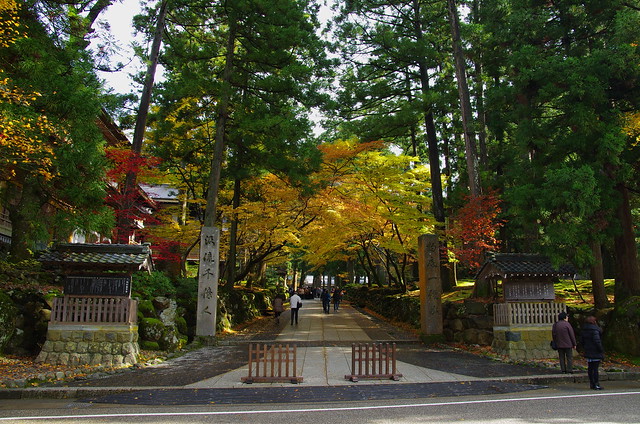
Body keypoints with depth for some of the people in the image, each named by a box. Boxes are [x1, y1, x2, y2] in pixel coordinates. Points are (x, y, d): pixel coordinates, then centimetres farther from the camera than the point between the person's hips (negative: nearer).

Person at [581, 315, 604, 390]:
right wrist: (601, 351, -13)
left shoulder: (584, 331, 9)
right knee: (595, 368, -4)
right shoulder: (595, 330, -15)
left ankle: (592, 384, 18)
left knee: (590, 368, 12)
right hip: (595, 353, -7)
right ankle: (596, 384, -2)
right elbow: (597, 342, -19)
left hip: (588, 353, 7)